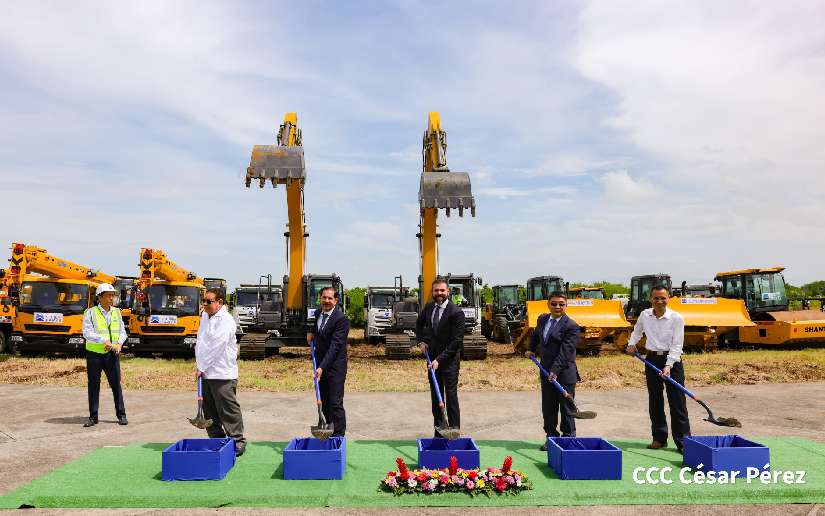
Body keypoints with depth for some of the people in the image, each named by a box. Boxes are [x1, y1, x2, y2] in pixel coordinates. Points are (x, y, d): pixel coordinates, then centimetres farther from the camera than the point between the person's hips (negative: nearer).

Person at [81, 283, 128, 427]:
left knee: (116, 384, 3)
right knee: (93, 386, 7)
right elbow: (87, 333, -14)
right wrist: (105, 341, -24)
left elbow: (122, 331, 8)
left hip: (112, 355, 2)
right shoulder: (90, 313, -4)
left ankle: (121, 415, 11)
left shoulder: (116, 312, 8)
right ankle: (93, 417, 17)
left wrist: (119, 344, -11)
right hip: (94, 354, -2)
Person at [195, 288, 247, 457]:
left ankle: (238, 442, 5)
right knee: (209, 410, 14)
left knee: (228, 410, -3)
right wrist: (200, 367, 8)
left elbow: (216, 347, -19)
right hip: (206, 373, 9)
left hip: (222, 374, -8)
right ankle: (217, 440, 25)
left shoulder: (225, 321, -13)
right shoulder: (205, 316, 14)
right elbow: (200, 342, 18)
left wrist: (202, 367, -13)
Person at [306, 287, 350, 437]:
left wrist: (322, 367, -27)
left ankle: (338, 436, 2)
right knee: (323, 402, 15)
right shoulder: (316, 314, 8)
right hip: (321, 364, 7)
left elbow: (335, 345, -22)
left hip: (335, 366, -7)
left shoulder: (341, 319, -17)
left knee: (335, 403, -6)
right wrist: (311, 332, 8)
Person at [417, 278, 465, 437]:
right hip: (432, 357, 6)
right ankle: (439, 430, 19)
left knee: (451, 395, -7)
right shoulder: (429, 306, 3)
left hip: (449, 359, -6)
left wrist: (439, 359, -20)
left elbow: (456, 341, -17)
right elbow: (419, 323, 24)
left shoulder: (456, 313, -16)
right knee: (435, 396, 10)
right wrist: (421, 341, 9)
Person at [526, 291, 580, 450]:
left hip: (565, 373, -6)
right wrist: (531, 349, 21)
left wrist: (555, 371, -28)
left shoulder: (571, 326, -14)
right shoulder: (542, 319, 7)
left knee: (566, 409, 4)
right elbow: (536, 335, 30)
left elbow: (565, 352, -22)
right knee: (548, 408, 12)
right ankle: (551, 437, 22)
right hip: (546, 371, 6)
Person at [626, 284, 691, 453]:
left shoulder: (676, 318, -10)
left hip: (672, 360, -4)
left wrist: (668, 365, -22)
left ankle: (683, 441, 2)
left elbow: (677, 345, -13)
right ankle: (659, 438, 20)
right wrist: (632, 344, 9)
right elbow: (637, 331, 24)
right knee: (655, 401, 9)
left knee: (677, 403, -4)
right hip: (652, 359, 4)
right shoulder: (644, 315, 2)